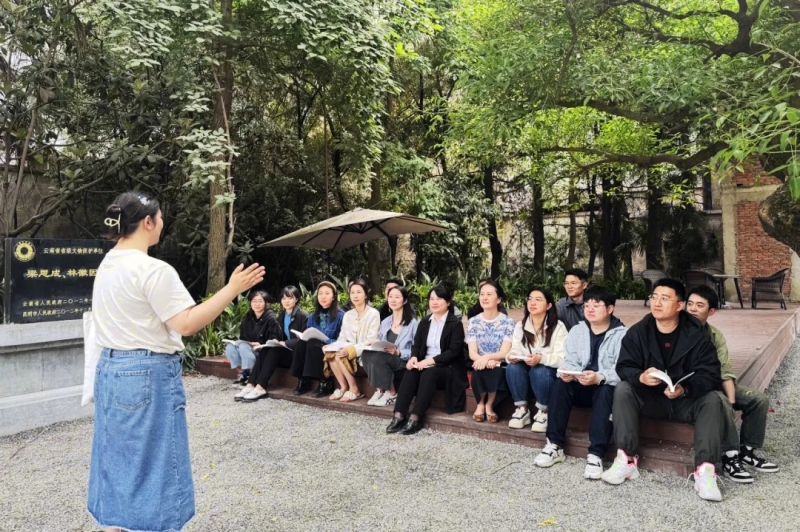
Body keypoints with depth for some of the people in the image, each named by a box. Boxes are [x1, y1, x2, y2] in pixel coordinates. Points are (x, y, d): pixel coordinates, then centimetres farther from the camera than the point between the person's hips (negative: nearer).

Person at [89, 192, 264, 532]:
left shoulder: (107, 266, 9)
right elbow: (186, 324, -22)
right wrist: (233, 289, -20)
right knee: (152, 466, 3)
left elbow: (126, 320, 15)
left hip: (111, 369, 9)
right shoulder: (153, 269, -18)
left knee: (117, 462, 17)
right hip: (149, 374, -9)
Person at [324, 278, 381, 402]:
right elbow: (342, 337, 9)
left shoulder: (373, 314, -6)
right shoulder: (347, 315, 13)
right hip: (348, 351, 5)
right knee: (330, 353, -24)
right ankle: (343, 387, -11)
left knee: (338, 355, -29)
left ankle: (354, 389, -15)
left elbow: (371, 341, -14)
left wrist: (351, 349, -27)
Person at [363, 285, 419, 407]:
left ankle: (390, 393, -13)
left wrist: (398, 352, -23)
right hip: (385, 363, 5)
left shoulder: (413, 323, -5)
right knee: (366, 354, -25)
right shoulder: (385, 322, 14)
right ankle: (379, 390, -17)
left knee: (378, 356, -32)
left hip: (404, 364, -5)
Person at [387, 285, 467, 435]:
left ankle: (415, 419, -34)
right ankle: (399, 416, -30)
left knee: (428, 374, -34)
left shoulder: (455, 324, -5)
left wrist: (430, 361, -23)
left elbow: (454, 351, -14)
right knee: (410, 372, -26)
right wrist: (414, 358, -15)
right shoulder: (424, 323, 14)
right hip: (426, 365, 5)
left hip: (448, 368, -5)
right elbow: (416, 345, 9)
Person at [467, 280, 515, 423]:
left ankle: (489, 405, -7)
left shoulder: (507, 322, -3)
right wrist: (484, 361, -26)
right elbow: (472, 353, -4)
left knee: (496, 371, -34)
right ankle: (480, 404, -4)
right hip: (480, 364, 1)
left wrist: (487, 357, -31)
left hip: (499, 367, -1)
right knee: (479, 370, -32)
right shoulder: (473, 322, 3)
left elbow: (505, 352, -11)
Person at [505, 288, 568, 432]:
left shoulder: (558, 327, -11)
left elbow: (562, 359, -19)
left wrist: (541, 358, -37)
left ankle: (543, 412, -11)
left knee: (539, 371, -35)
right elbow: (515, 351, -2)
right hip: (526, 373, 4)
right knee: (512, 368, -27)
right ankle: (522, 410, -11)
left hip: (549, 373, -3)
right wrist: (511, 356, -27)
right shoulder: (520, 326, 3)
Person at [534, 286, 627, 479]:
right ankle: (555, 445, -19)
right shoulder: (576, 331, 8)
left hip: (607, 387, -4)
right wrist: (567, 371, -22)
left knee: (605, 391, -36)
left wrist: (599, 378, -37)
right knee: (559, 384, -24)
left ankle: (595, 454, -33)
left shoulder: (622, 334, -8)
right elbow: (571, 361, 2)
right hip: (582, 388, 4)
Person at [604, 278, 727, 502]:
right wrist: (641, 377, -36)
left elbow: (710, 375, -18)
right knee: (623, 388, -25)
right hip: (651, 399, 1)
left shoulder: (697, 334, -12)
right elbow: (624, 367, -12)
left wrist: (685, 389, -38)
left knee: (713, 399, -28)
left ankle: (705, 470, -31)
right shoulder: (638, 332, -8)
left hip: (686, 401, -1)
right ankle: (626, 460, -24)